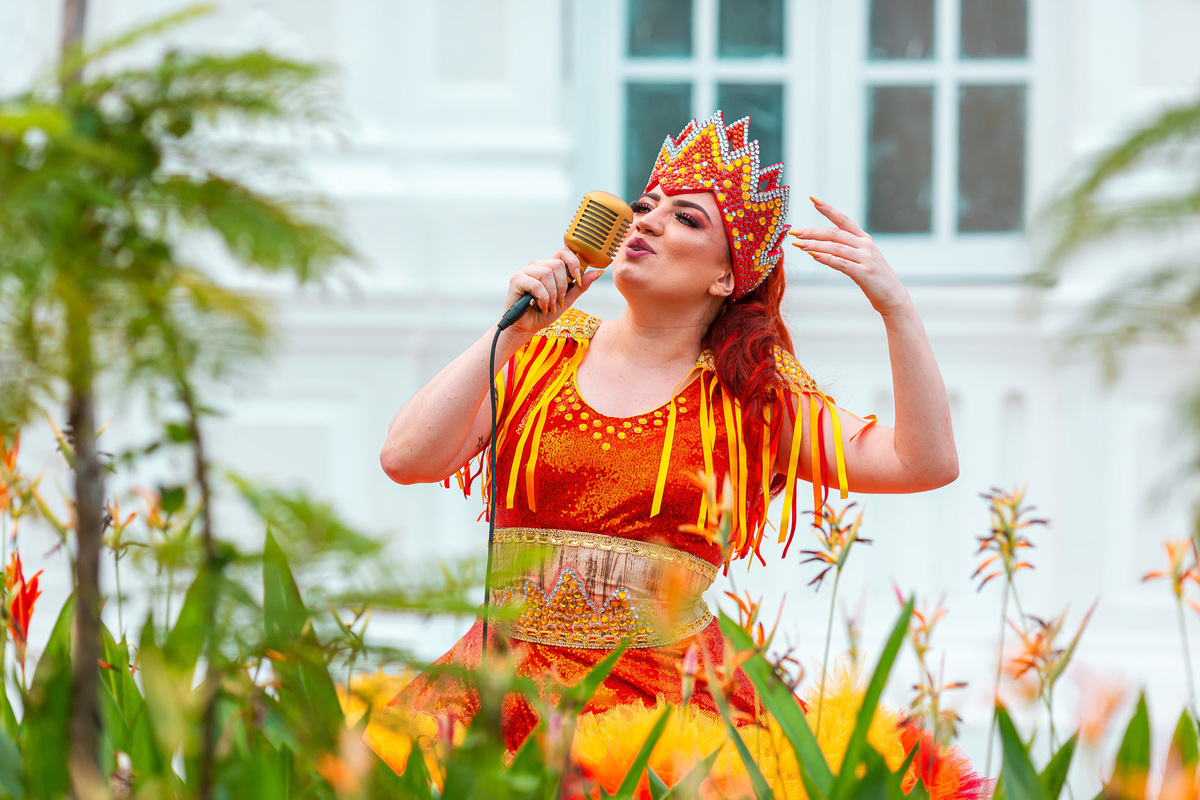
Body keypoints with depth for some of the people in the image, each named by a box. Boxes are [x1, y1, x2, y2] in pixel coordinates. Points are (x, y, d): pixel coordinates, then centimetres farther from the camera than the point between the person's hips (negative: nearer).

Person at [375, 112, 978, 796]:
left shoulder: (753, 403, 8)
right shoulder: (542, 356, 11)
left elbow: (927, 463, -1)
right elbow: (407, 459, -3)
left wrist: (896, 306, -8)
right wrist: (512, 330, -6)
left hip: (667, 692, -1)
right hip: (509, 680, 1)